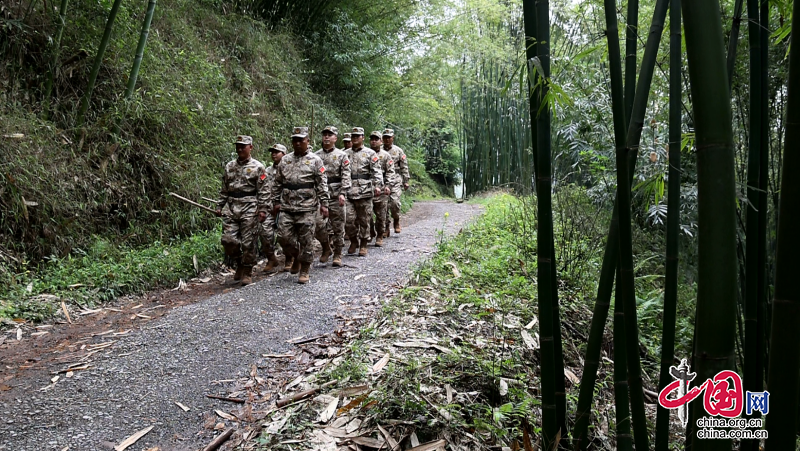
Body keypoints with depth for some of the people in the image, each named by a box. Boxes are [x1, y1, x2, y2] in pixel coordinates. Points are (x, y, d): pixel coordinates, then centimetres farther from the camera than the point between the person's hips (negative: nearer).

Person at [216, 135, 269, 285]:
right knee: (228, 240, -1)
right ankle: (239, 263, 22)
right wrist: (219, 206, 13)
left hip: (249, 208, -4)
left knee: (249, 242, -1)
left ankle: (247, 272, 12)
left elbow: (263, 191, -4)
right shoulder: (230, 166, 14)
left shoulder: (258, 167, -1)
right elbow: (224, 189, 18)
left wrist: (262, 209, -11)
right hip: (231, 207, 4)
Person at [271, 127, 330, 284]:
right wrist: (276, 202, 10)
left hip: (306, 207, -3)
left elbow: (322, 184, -1)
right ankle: (297, 257, 27)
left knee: (306, 240, 0)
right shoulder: (285, 160, 13)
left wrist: (324, 204, -7)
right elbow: (277, 183, 16)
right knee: (284, 237, -1)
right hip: (286, 207, 4)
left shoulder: (315, 160, 2)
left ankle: (304, 271, 12)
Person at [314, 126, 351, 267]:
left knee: (337, 226, 2)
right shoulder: (316, 155, 11)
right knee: (318, 223, -8)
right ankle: (326, 248, 16)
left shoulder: (342, 155, 4)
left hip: (336, 196, -2)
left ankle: (337, 255, 13)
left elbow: (345, 176, -4)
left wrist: (342, 193, -15)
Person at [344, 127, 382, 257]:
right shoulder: (346, 154, 15)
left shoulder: (370, 154, 6)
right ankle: (353, 241, 18)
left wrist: (377, 185, -15)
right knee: (349, 219, -3)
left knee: (364, 220, 2)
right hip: (349, 191, 2)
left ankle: (363, 245, 14)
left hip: (364, 192, -2)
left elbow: (376, 171, -2)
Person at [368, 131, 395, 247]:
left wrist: (387, 185, -8)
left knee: (381, 214, 0)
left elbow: (390, 171, 4)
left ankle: (380, 236, 10)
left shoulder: (385, 155, 8)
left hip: (381, 189, -1)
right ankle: (370, 233, 18)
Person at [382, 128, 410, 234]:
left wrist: (406, 181, 2)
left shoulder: (398, 151, 9)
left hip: (395, 181, -1)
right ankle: (386, 228, 8)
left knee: (394, 202, -17)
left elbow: (404, 167, 8)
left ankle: (396, 221, 8)